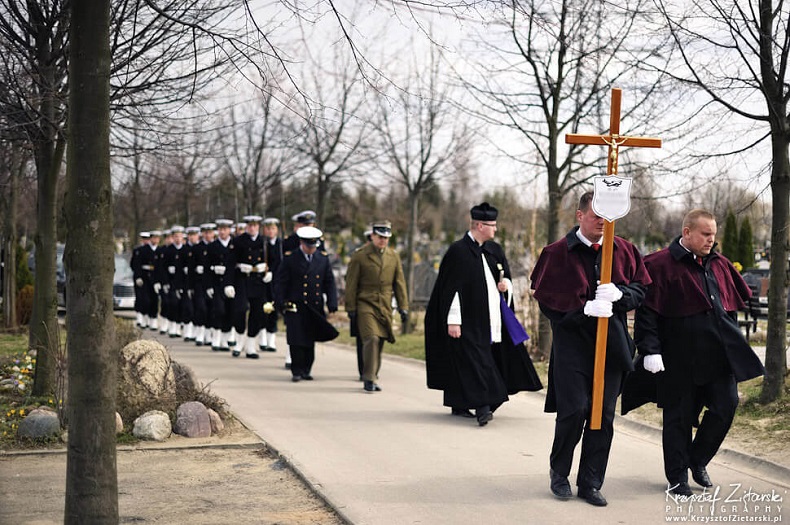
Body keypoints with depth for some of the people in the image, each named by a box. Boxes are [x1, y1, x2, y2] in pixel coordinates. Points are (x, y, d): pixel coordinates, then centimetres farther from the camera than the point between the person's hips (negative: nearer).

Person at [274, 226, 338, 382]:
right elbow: (280, 283, 0)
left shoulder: (323, 258, 9)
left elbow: (329, 282, 11)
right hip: (295, 306, -3)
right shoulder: (290, 259, -1)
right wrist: (280, 304, -8)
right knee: (297, 340, -6)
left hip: (315, 307, 3)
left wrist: (332, 303, 1)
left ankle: (307, 370, 17)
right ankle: (296, 371, 0)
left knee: (310, 340, 7)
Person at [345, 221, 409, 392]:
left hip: (385, 307, 4)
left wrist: (403, 307, 8)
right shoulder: (359, 256, -2)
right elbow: (351, 284, 0)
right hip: (365, 305, -4)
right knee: (371, 339, -16)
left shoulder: (394, 257, 11)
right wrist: (351, 308, -3)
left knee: (379, 342, 5)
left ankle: (373, 376, 17)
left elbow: (399, 283, 13)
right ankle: (369, 379, -11)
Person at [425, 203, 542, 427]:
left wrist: (505, 284, -4)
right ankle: (481, 406, -18)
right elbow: (451, 288, -12)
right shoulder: (458, 251, -9)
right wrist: (453, 320, -17)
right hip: (468, 319, -7)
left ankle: (459, 405, 19)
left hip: (489, 318, 7)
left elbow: (506, 276, 21)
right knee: (473, 359, -12)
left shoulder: (494, 250, 11)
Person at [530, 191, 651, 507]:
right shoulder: (558, 253, -3)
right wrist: (584, 308, -18)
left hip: (611, 342, 4)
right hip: (572, 341, -3)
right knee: (574, 410, -9)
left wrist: (618, 293, -12)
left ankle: (590, 483, 14)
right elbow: (546, 298, -6)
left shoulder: (624, 250, 7)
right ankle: (559, 472, 15)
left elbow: (640, 289, 10)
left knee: (603, 416, 4)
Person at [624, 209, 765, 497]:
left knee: (726, 406, 0)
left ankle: (697, 460, 23)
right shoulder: (661, 265, -7)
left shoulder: (720, 265, 13)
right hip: (680, 357, -5)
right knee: (679, 416, 3)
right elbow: (647, 311, -10)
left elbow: (733, 303, 22)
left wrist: (733, 342, 18)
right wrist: (650, 350, -15)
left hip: (720, 354, 6)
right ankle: (677, 477, 17)